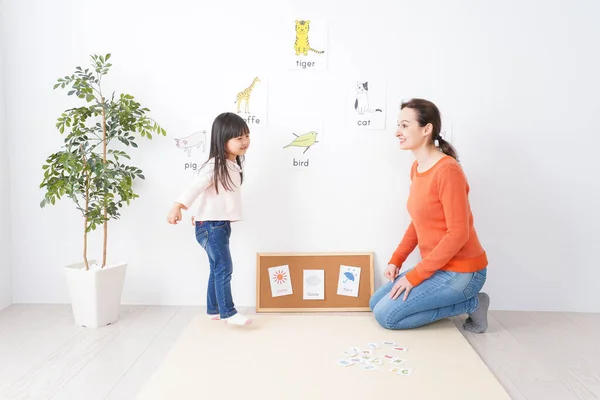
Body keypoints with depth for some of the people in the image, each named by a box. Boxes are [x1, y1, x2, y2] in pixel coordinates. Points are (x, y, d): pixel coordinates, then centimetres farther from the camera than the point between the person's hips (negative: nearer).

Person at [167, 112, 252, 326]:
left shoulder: (234, 165, 11)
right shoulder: (214, 166, -19)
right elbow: (195, 187, -33)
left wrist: (199, 212, 26)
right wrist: (178, 206, -47)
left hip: (222, 224, 10)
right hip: (210, 225, -10)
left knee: (217, 268, 16)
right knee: (224, 268, -9)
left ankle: (214, 309, 28)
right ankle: (228, 312, 0)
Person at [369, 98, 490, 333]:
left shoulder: (447, 170, -22)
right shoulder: (416, 169, 5)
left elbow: (458, 233, -24)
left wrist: (415, 276, -20)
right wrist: (396, 261, 4)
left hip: (460, 272, -9)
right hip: (438, 267, 9)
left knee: (386, 315, -11)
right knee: (376, 303, 11)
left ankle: (471, 304, 0)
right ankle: (461, 301, 14)